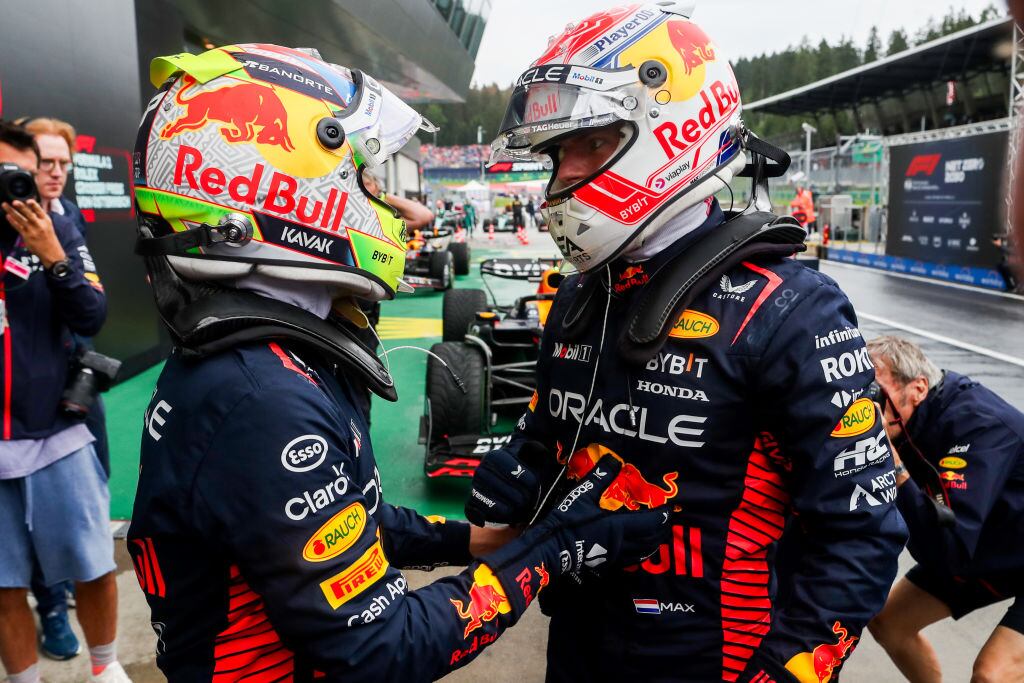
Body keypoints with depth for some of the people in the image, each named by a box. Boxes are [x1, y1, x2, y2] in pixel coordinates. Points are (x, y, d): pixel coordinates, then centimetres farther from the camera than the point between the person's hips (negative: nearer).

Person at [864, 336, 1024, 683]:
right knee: (886, 622, 8)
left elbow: (949, 551, -41)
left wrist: (893, 467, -42)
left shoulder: (976, 424, -34)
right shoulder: (905, 424, -14)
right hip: (985, 550, 7)